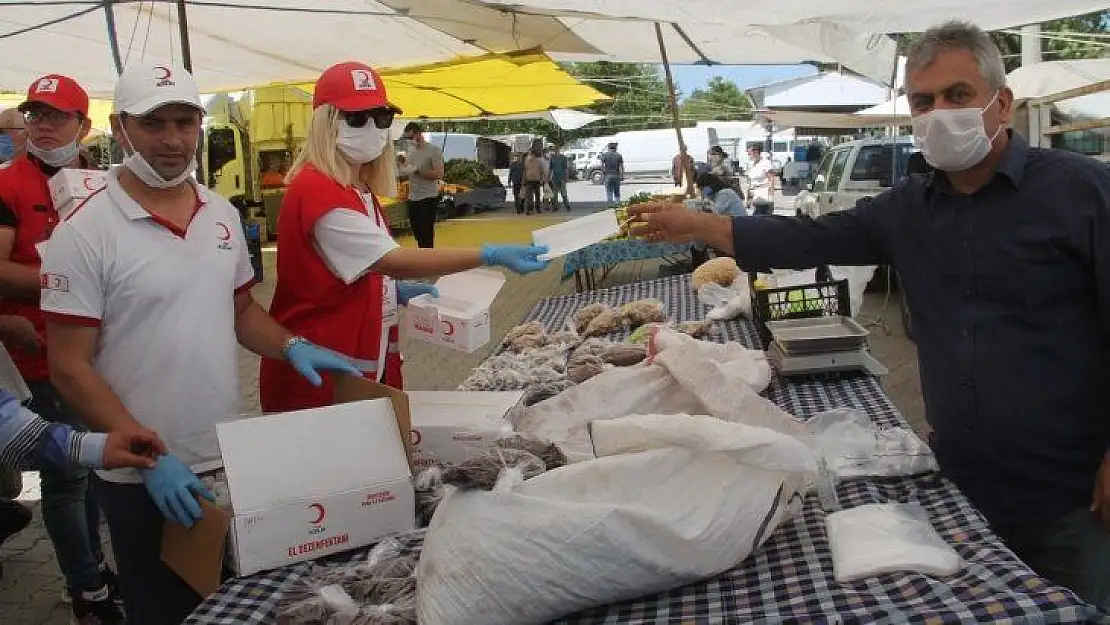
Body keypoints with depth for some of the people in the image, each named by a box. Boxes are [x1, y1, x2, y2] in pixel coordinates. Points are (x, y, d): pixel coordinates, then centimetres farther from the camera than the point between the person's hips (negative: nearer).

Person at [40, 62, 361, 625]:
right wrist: (150, 455, -20)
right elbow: (70, 367, -14)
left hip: (230, 457, 5)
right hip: (142, 476, -5)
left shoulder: (223, 215, 3)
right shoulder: (84, 233, -15)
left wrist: (291, 347, -6)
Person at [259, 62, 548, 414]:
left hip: (368, 366, 9)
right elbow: (393, 261, -28)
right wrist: (491, 256, -32)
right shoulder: (317, 190, -20)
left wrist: (396, 290, 4)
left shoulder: (360, 190, 11)